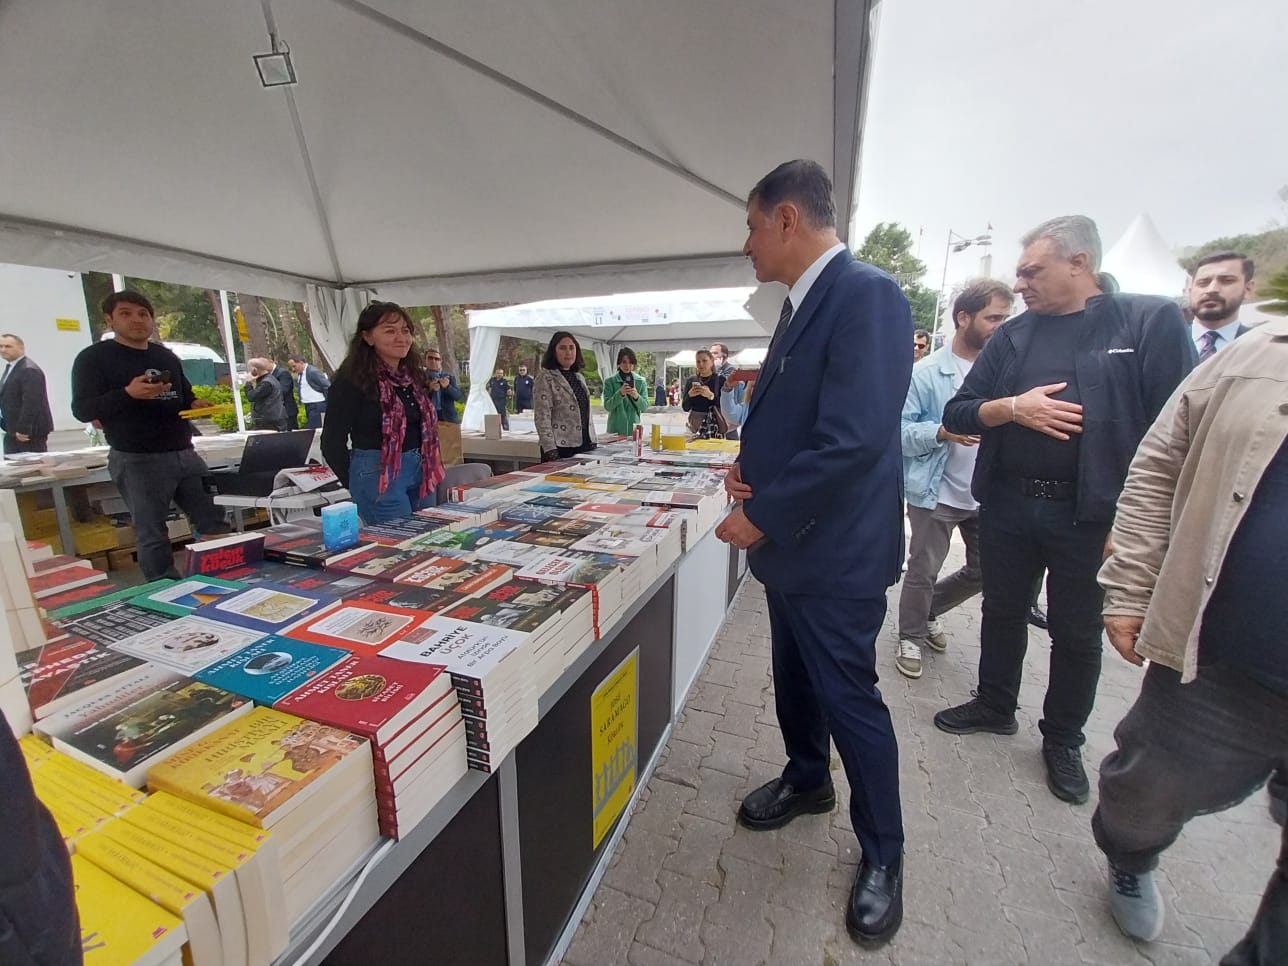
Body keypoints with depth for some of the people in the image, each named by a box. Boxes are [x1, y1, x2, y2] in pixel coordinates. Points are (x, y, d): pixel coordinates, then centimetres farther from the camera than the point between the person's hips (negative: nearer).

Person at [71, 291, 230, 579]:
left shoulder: (166, 356, 15)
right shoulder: (93, 358, -1)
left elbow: (185, 395, 25)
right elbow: (82, 410, -8)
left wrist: (197, 404, 1)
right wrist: (128, 393, -25)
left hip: (185, 454, 5)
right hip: (137, 460, -5)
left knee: (215, 523, 6)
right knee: (152, 536, 2)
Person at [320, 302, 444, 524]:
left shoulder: (414, 375, 9)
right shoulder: (352, 380, -11)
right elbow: (332, 442, -7)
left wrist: (429, 469, 9)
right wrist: (356, 484, 0)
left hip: (420, 471, 7)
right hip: (379, 475, -7)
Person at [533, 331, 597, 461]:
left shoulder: (580, 378, 16)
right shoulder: (545, 378, -6)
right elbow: (542, 417, -14)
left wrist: (593, 442, 14)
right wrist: (550, 450, -22)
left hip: (585, 445, 6)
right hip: (561, 448, -6)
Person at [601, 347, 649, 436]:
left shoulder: (641, 381, 5)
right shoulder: (610, 381, 0)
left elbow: (645, 407, 0)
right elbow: (607, 406, -6)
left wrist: (636, 397, -20)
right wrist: (620, 394, -21)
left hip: (634, 428, 1)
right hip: (616, 429, -1)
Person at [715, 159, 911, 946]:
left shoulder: (867, 294, -18)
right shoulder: (805, 303, 12)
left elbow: (853, 437, -27)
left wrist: (761, 516, -19)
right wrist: (749, 463, -1)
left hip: (835, 552, -9)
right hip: (791, 541, 9)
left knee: (849, 699, 8)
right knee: (796, 682, 23)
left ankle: (883, 854, 33)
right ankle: (807, 781, 49)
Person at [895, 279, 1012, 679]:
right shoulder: (926, 372, -10)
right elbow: (899, 430, -15)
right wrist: (944, 432, -28)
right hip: (936, 493, -5)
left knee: (985, 572, 16)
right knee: (923, 572, 5)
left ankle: (929, 612, 40)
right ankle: (911, 637, 26)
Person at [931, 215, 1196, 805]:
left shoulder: (1150, 321, -4)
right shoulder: (1012, 336, 6)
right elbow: (957, 415, 4)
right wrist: (1011, 408, -16)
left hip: (1090, 515, -3)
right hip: (1007, 506, 3)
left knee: (1077, 633, 12)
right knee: (1002, 613, 16)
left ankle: (1063, 739, 33)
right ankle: (995, 706, 37)